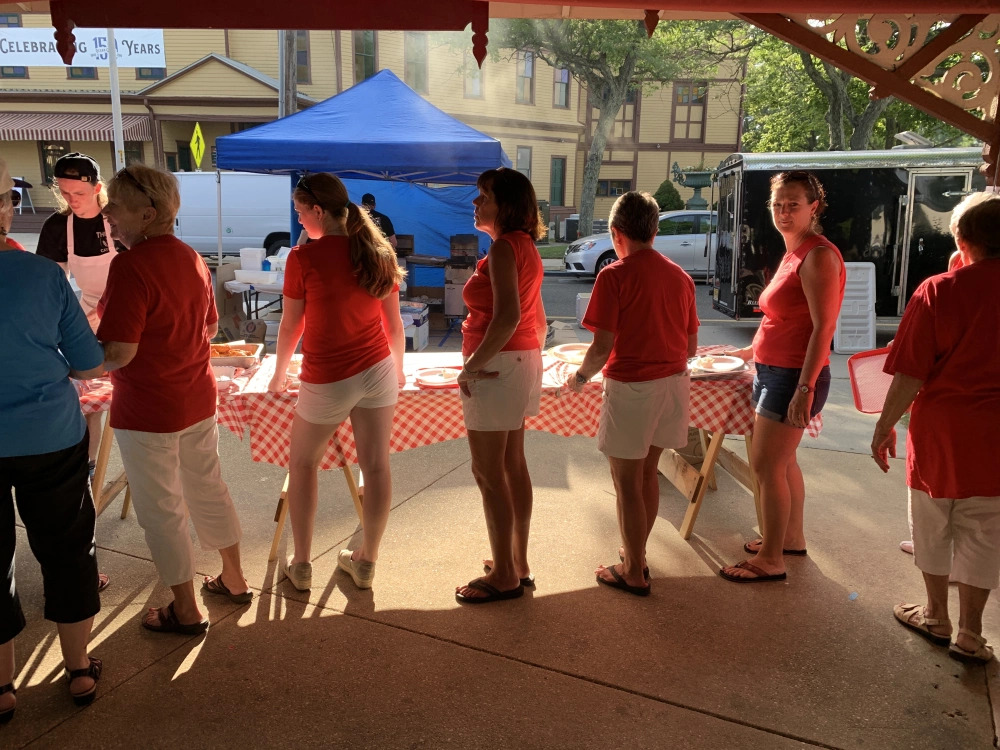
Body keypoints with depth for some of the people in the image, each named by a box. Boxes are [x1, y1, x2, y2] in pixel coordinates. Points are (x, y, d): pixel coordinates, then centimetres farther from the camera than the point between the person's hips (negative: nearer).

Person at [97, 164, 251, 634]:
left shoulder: (131, 265, -22)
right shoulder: (192, 259, 4)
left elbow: (118, 352, -25)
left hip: (148, 412, -8)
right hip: (198, 399, 8)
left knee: (161, 511, 8)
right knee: (208, 491, 21)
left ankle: (185, 611, 22)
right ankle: (234, 580, 36)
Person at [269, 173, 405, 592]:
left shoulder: (303, 258, -11)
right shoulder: (378, 253, 3)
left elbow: (291, 326, -3)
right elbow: (394, 324, 8)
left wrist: (280, 375, 13)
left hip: (328, 381, -4)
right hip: (378, 372, 4)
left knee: (302, 464, 16)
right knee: (376, 465, 9)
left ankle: (301, 566, 23)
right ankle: (366, 562, 24)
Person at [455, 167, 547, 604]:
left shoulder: (503, 247, -15)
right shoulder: (526, 247, 15)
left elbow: (508, 316, -28)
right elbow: (538, 321, 20)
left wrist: (473, 364, -21)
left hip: (498, 366, -10)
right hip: (523, 361, 10)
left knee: (488, 472, -2)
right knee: (512, 465, 16)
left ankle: (504, 576, 8)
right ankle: (518, 564, 26)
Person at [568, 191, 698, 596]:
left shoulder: (615, 276, -13)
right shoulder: (680, 276, 5)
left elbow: (602, 347, -18)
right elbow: (691, 347, 9)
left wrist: (580, 377, 0)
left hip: (631, 386, -7)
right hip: (672, 384, 7)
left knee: (627, 482, 7)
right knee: (647, 472, 21)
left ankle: (633, 573, 18)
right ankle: (636, 554, 35)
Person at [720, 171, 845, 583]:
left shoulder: (818, 256, -16)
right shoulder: (793, 253, 12)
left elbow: (823, 327, -22)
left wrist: (805, 388, -26)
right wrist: (754, 349, 33)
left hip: (793, 375, -9)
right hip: (773, 370, 9)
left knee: (766, 465, -4)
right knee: (781, 461, 18)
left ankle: (770, 560, 8)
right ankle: (792, 537, 35)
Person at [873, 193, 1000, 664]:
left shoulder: (938, 291, -15)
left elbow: (910, 374, -14)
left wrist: (885, 426, -4)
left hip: (941, 430, -2)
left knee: (933, 527, 16)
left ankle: (936, 617, 32)